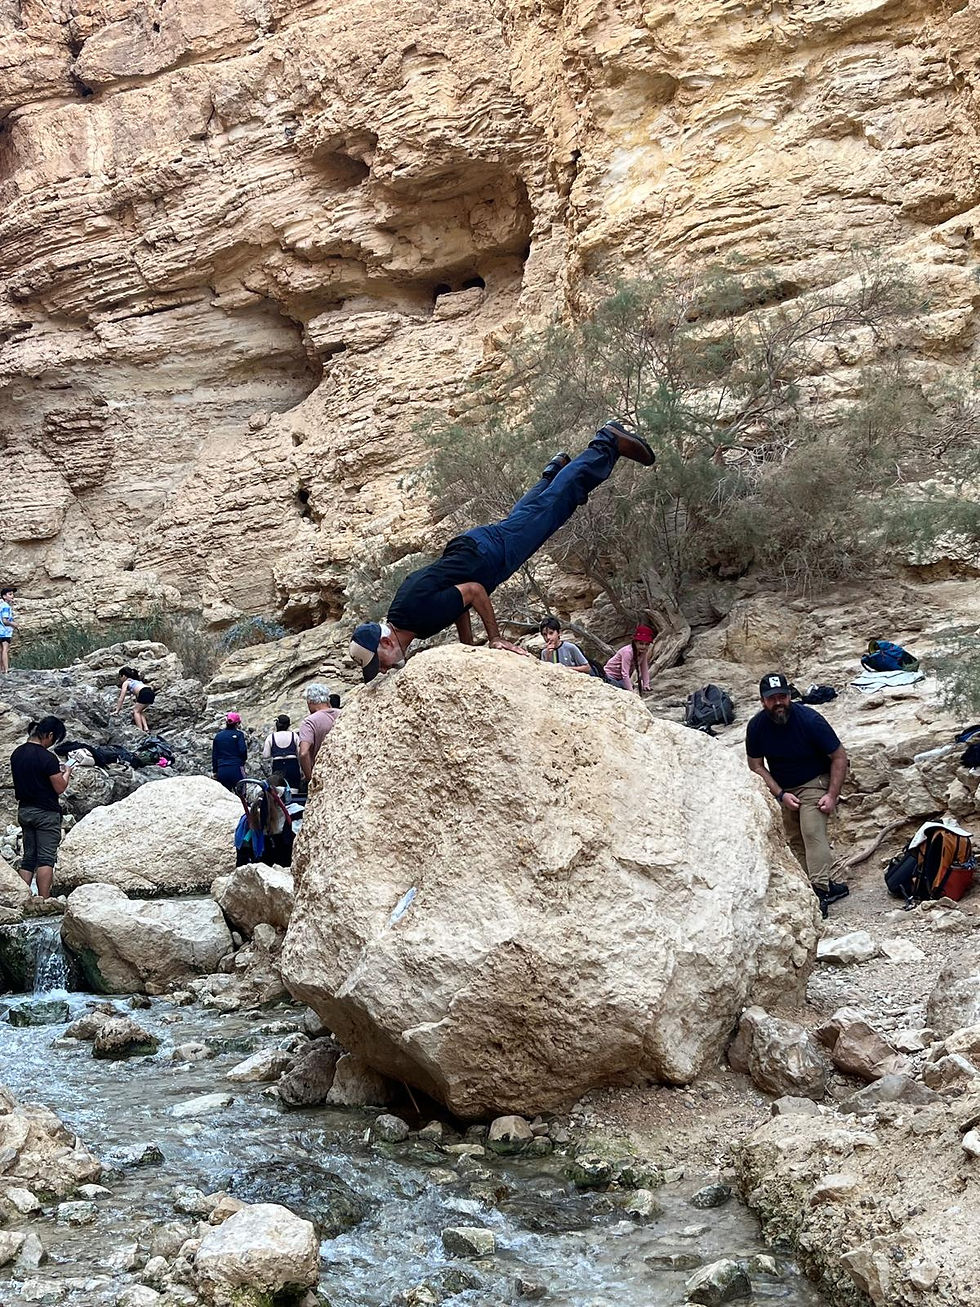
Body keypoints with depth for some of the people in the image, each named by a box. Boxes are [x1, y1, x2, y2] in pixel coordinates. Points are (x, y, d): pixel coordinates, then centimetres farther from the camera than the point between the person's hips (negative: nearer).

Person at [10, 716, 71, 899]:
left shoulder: (17, 753, 5)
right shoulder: (47, 757, -18)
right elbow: (60, 788, -14)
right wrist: (67, 772, 4)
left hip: (24, 810, 7)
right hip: (46, 812, -7)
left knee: (29, 858, 11)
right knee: (46, 858, -4)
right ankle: (44, 902, -7)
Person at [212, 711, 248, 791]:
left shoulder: (218, 736, 13)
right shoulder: (238, 734, -1)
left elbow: (214, 755, 14)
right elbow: (243, 751, -12)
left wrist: (214, 771, 19)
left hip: (221, 770, 4)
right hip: (236, 769, -4)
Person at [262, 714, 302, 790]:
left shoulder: (270, 737, 3)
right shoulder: (294, 735, 4)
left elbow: (265, 755, 3)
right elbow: (300, 754, 5)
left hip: (278, 766, 0)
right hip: (292, 764, 0)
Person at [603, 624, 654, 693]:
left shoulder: (644, 652, -7)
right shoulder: (628, 652, -30)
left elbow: (644, 669, 2)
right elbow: (625, 674, -34)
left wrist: (646, 685, -6)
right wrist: (631, 690, -36)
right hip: (611, 676, -8)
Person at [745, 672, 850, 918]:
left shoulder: (809, 719, -23)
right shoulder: (757, 726, -13)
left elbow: (839, 756, -14)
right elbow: (756, 766, -3)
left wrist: (832, 795, -20)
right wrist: (780, 795, -15)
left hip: (814, 784, -5)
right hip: (782, 789, 5)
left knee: (813, 833, -21)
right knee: (795, 841, 7)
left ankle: (819, 892, -28)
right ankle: (828, 885, 17)